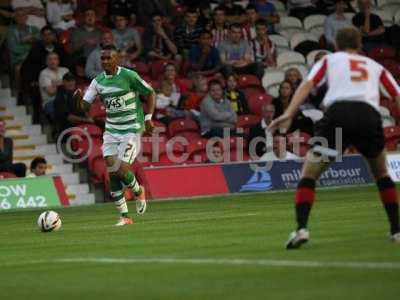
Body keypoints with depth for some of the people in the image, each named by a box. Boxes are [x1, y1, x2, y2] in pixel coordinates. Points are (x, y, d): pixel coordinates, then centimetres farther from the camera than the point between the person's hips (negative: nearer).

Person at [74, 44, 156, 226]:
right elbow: (85, 107, 3)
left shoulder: (129, 76, -10)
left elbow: (150, 94, 0)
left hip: (131, 130, -5)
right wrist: (80, 98, -19)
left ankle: (138, 191, 20)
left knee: (122, 170, -15)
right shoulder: (98, 81, 3)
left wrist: (148, 118, -10)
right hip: (111, 131, 5)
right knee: (112, 171, -5)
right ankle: (124, 216, 4)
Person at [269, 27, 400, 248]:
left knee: (309, 174, 8)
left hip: (338, 111, -2)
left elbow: (308, 84, 7)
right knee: (381, 173, 27)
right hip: (370, 114, 2)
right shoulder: (375, 66, 30)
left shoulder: (330, 60, 24)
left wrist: (289, 114, -3)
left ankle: (301, 228, -12)